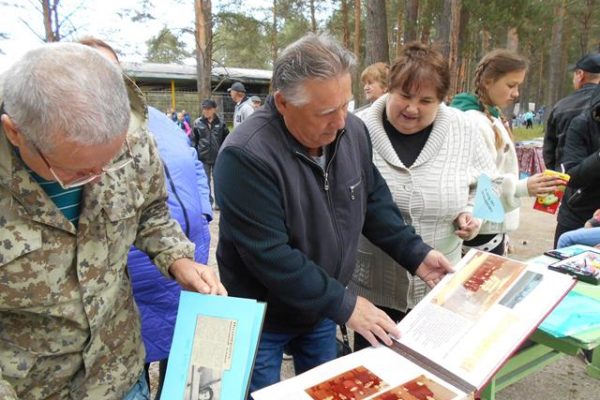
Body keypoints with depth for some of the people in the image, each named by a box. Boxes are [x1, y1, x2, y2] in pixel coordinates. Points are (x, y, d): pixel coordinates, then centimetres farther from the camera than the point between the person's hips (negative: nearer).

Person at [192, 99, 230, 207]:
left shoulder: (221, 123, -1)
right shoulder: (198, 123, 0)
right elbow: (194, 140, 4)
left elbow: (226, 140, 5)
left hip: (218, 157, 0)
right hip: (203, 158, 0)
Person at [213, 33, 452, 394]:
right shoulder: (246, 156, -31)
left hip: (321, 309, 6)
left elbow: (374, 201, 4)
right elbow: (269, 256, -31)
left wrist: (415, 254, -5)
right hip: (262, 318, -5)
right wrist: (343, 304, -25)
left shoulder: (353, 131, -9)